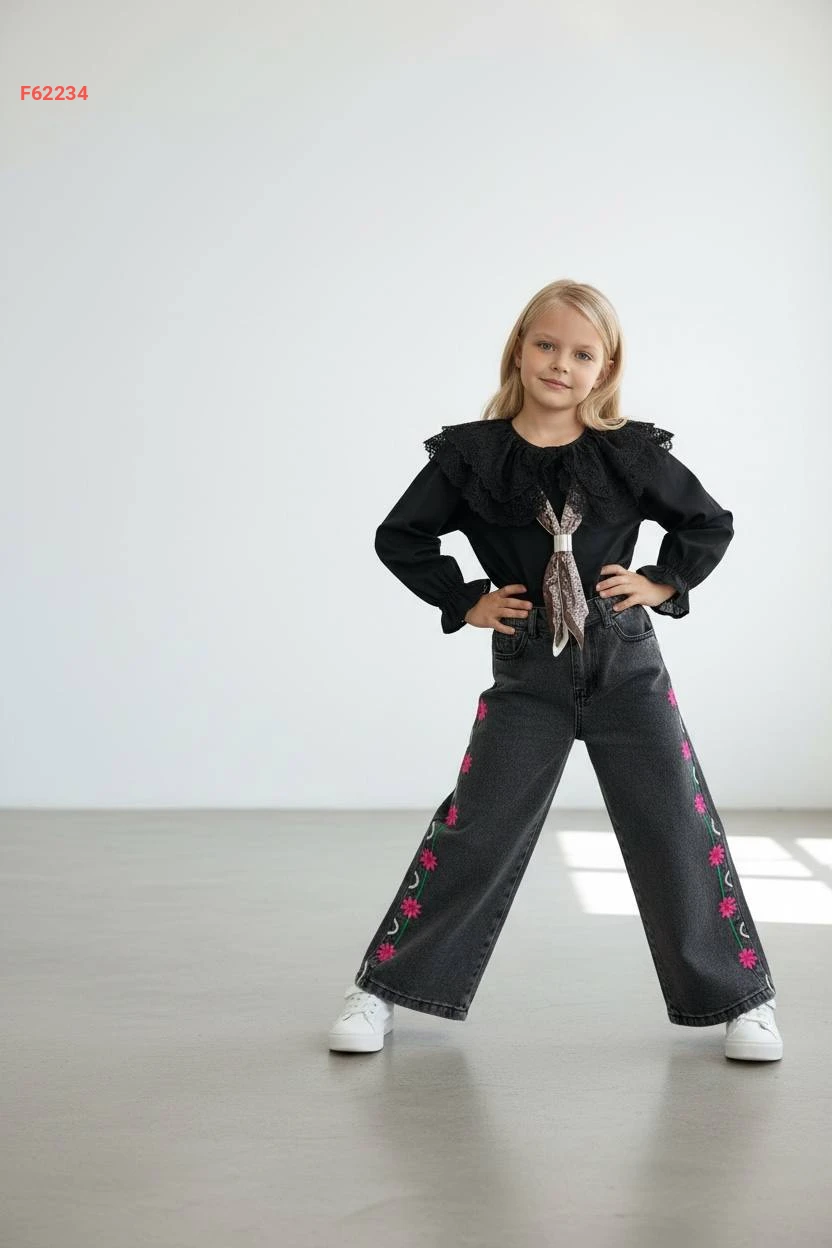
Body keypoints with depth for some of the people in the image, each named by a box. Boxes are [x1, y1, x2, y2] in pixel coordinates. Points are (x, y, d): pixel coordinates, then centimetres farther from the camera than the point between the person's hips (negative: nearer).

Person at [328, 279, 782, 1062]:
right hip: (526, 676, -1)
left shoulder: (633, 454, -3)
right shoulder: (472, 454, -5)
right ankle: (382, 988, 11)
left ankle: (739, 997, 18)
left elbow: (711, 524, 9)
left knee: (682, 834, 4)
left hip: (627, 669, 1)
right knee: (472, 836, -1)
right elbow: (399, 537, 3)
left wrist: (663, 584, -3)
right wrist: (464, 602, -3)